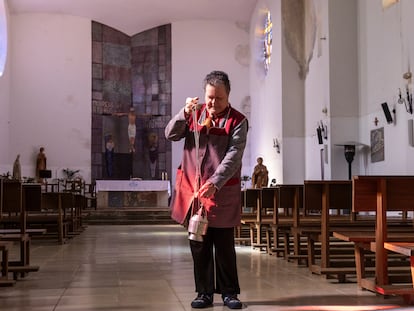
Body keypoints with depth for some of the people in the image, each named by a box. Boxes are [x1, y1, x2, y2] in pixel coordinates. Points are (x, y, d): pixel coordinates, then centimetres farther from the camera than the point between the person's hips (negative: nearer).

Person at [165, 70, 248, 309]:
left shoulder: (237, 121, -5)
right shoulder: (195, 114, 9)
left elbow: (233, 157, -15)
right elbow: (171, 135, 2)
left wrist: (215, 182, -28)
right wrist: (184, 113, -15)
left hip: (222, 192, -3)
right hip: (192, 191, 4)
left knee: (224, 246, 3)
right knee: (199, 245, 8)